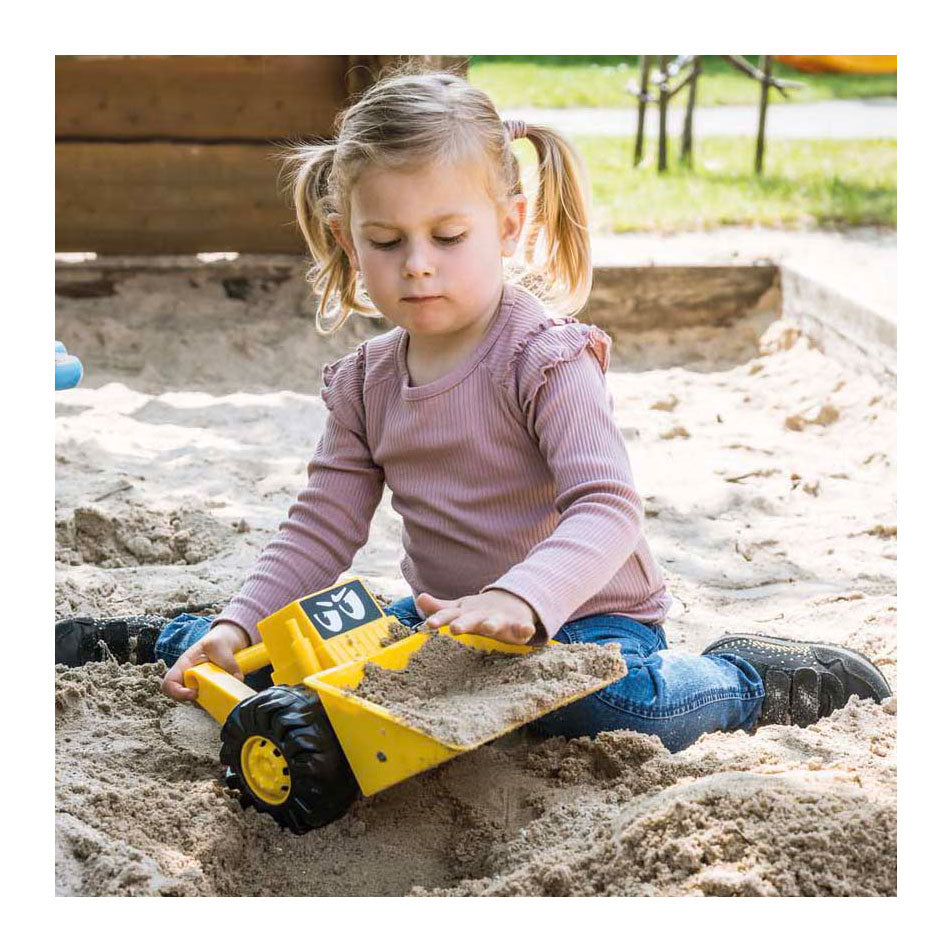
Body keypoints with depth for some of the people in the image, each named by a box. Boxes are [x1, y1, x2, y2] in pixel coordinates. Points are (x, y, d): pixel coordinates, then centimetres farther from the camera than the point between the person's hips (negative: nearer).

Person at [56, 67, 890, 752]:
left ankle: (746, 679, -8)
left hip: (584, 614, -5)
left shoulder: (546, 356, -18)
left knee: (618, 705, -38)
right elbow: (321, 528, 5)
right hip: (445, 613, 5)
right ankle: (182, 635, 23)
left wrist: (520, 600, -48)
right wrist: (239, 626, -12)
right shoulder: (365, 382, 2)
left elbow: (607, 509, -29)